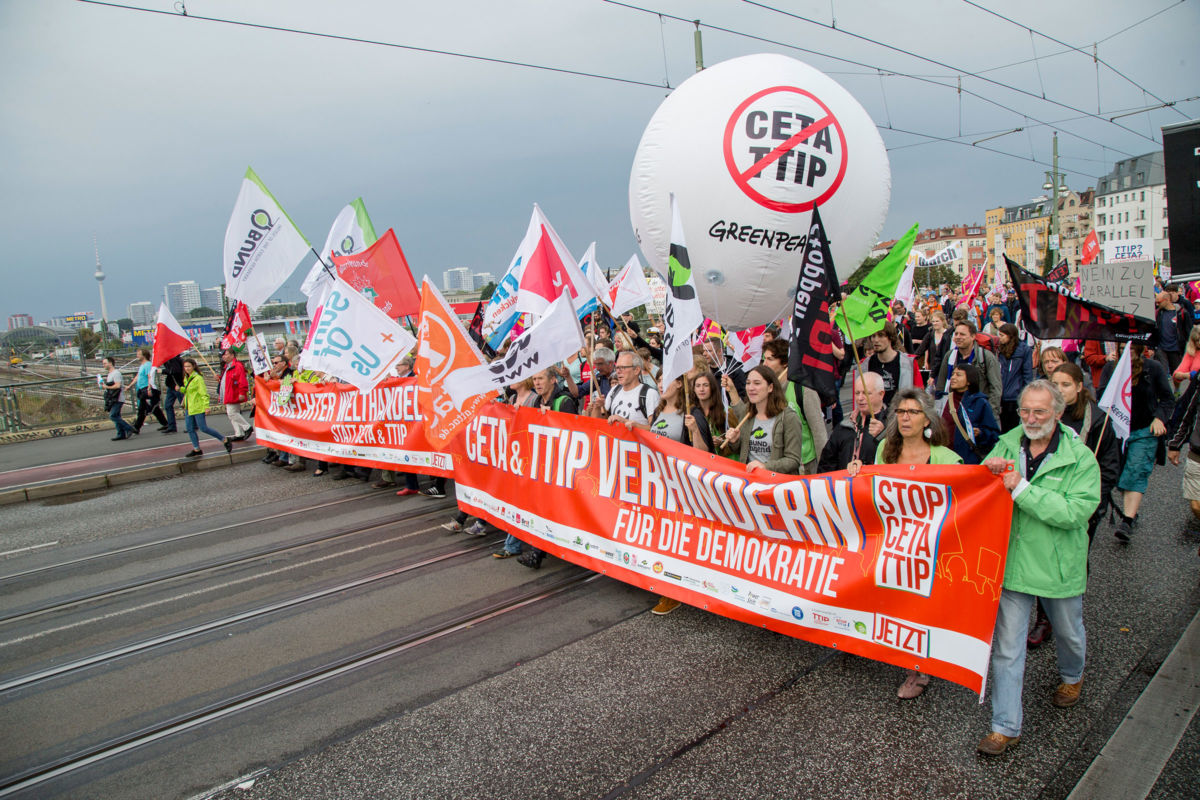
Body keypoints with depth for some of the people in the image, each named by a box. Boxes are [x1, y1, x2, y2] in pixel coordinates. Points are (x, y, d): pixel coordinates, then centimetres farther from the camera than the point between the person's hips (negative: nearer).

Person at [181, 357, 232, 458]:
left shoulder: (198, 378, -12)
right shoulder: (186, 378, 13)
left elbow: (204, 393, -15)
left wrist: (206, 406, -20)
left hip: (198, 407, -8)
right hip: (189, 408, 8)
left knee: (203, 428, -11)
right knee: (190, 429, 7)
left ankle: (225, 440, -1)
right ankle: (196, 450, 15)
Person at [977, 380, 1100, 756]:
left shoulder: (1080, 458, -12)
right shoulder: (1006, 445, -3)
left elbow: (1076, 511, -23)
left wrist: (1023, 489, -28)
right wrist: (987, 470, -18)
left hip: (1058, 565, -1)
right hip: (1012, 560, 1)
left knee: (1068, 632, 25)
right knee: (1006, 647, 3)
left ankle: (1072, 676, 58)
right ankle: (1006, 726, 14)